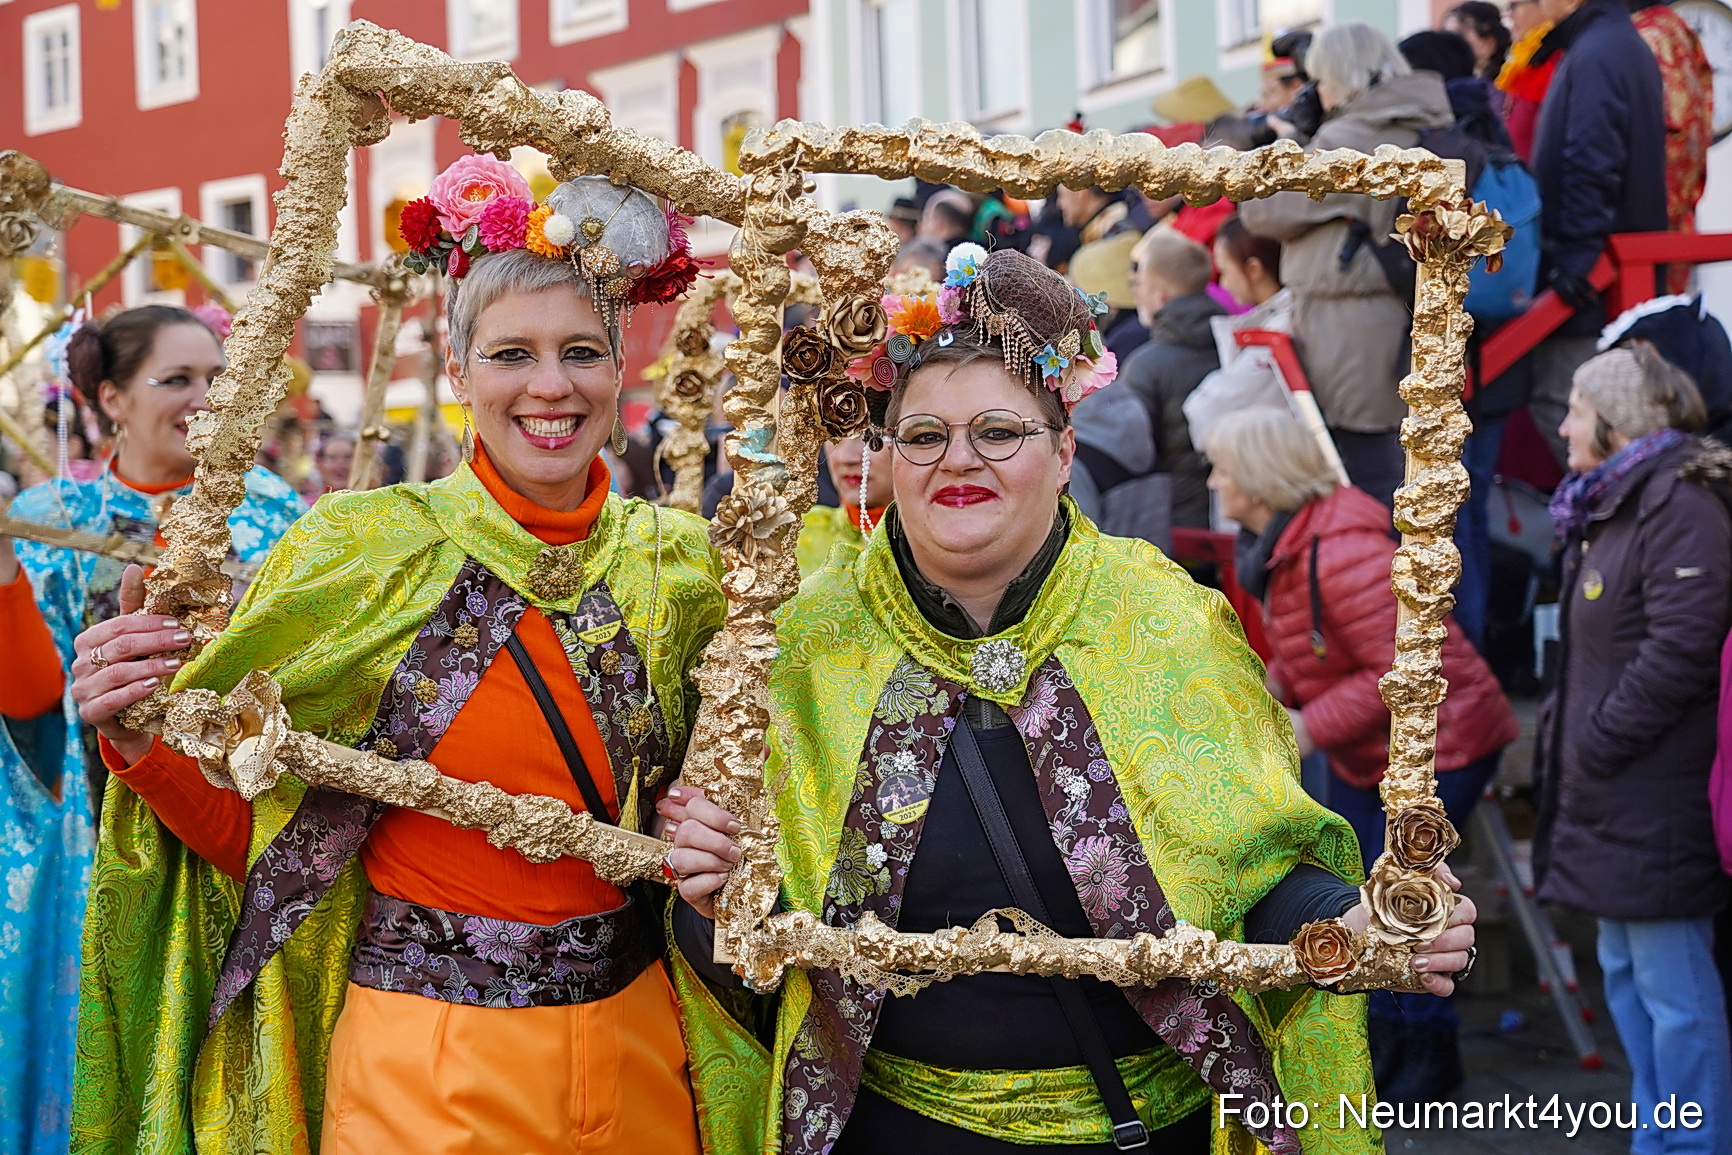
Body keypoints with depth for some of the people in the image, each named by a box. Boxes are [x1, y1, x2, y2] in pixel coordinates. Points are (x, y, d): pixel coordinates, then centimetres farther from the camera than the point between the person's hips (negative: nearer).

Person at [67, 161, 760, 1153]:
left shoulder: (679, 565, -1)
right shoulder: (362, 550, -9)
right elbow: (250, 833, -4)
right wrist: (142, 741, -21)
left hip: (639, 1053, 3)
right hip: (425, 1070, -3)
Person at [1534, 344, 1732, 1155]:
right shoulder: (1608, 507, 17)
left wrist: (1597, 745, -18)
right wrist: (1564, 728, 11)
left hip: (1657, 802, -11)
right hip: (1614, 799, 11)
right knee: (1625, 970, 17)